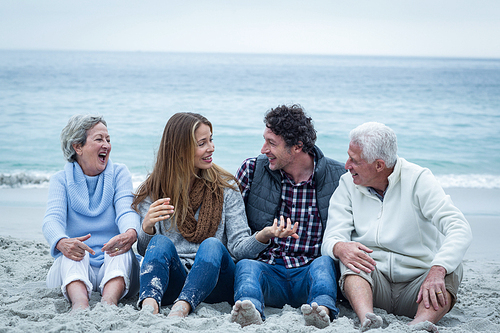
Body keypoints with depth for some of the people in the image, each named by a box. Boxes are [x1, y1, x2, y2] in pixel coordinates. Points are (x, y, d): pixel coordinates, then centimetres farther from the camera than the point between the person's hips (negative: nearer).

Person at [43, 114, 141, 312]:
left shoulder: (119, 173, 9)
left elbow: (126, 210, -10)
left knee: (122, 248, -31)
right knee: (72, 251, -32)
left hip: (114, 266, 1)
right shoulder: (61, 180, 7)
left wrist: (131, 233, -37)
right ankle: (79, 303, -59)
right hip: (73, 267, 0)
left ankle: (109, 301, -57)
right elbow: (52, 218, -12)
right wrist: (61, 242, -38)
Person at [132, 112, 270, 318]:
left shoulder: (225, 187, 9)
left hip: (214, 282, 0)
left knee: (212, 245, -30)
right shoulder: (152, 192, 8)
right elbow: (145, 251, 3)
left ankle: (181, 308, -53)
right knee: (161, 242, -28)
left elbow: (238, 246, 1)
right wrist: (146, 229, -20)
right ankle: (149, 306, -52)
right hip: (171, 281, 0)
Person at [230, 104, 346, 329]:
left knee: (324, 262, -32)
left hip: (310, 272, 0)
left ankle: (322, 310, -59)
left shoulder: (337, 177, 3)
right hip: (267, 270, 1)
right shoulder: (252, 169, 6)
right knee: (247, 266, -31)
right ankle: (251, 311, -60)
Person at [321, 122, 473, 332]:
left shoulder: (417, 179, -6)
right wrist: (340, 247, -31)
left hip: (416, 285, -1)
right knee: (350, 256, -27)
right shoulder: (347, 184, 3)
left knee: (451, 267, -28)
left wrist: (437, 271, -37)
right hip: (371, 280, 1)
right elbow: (331, 239, -5)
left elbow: (460, 230, -18)